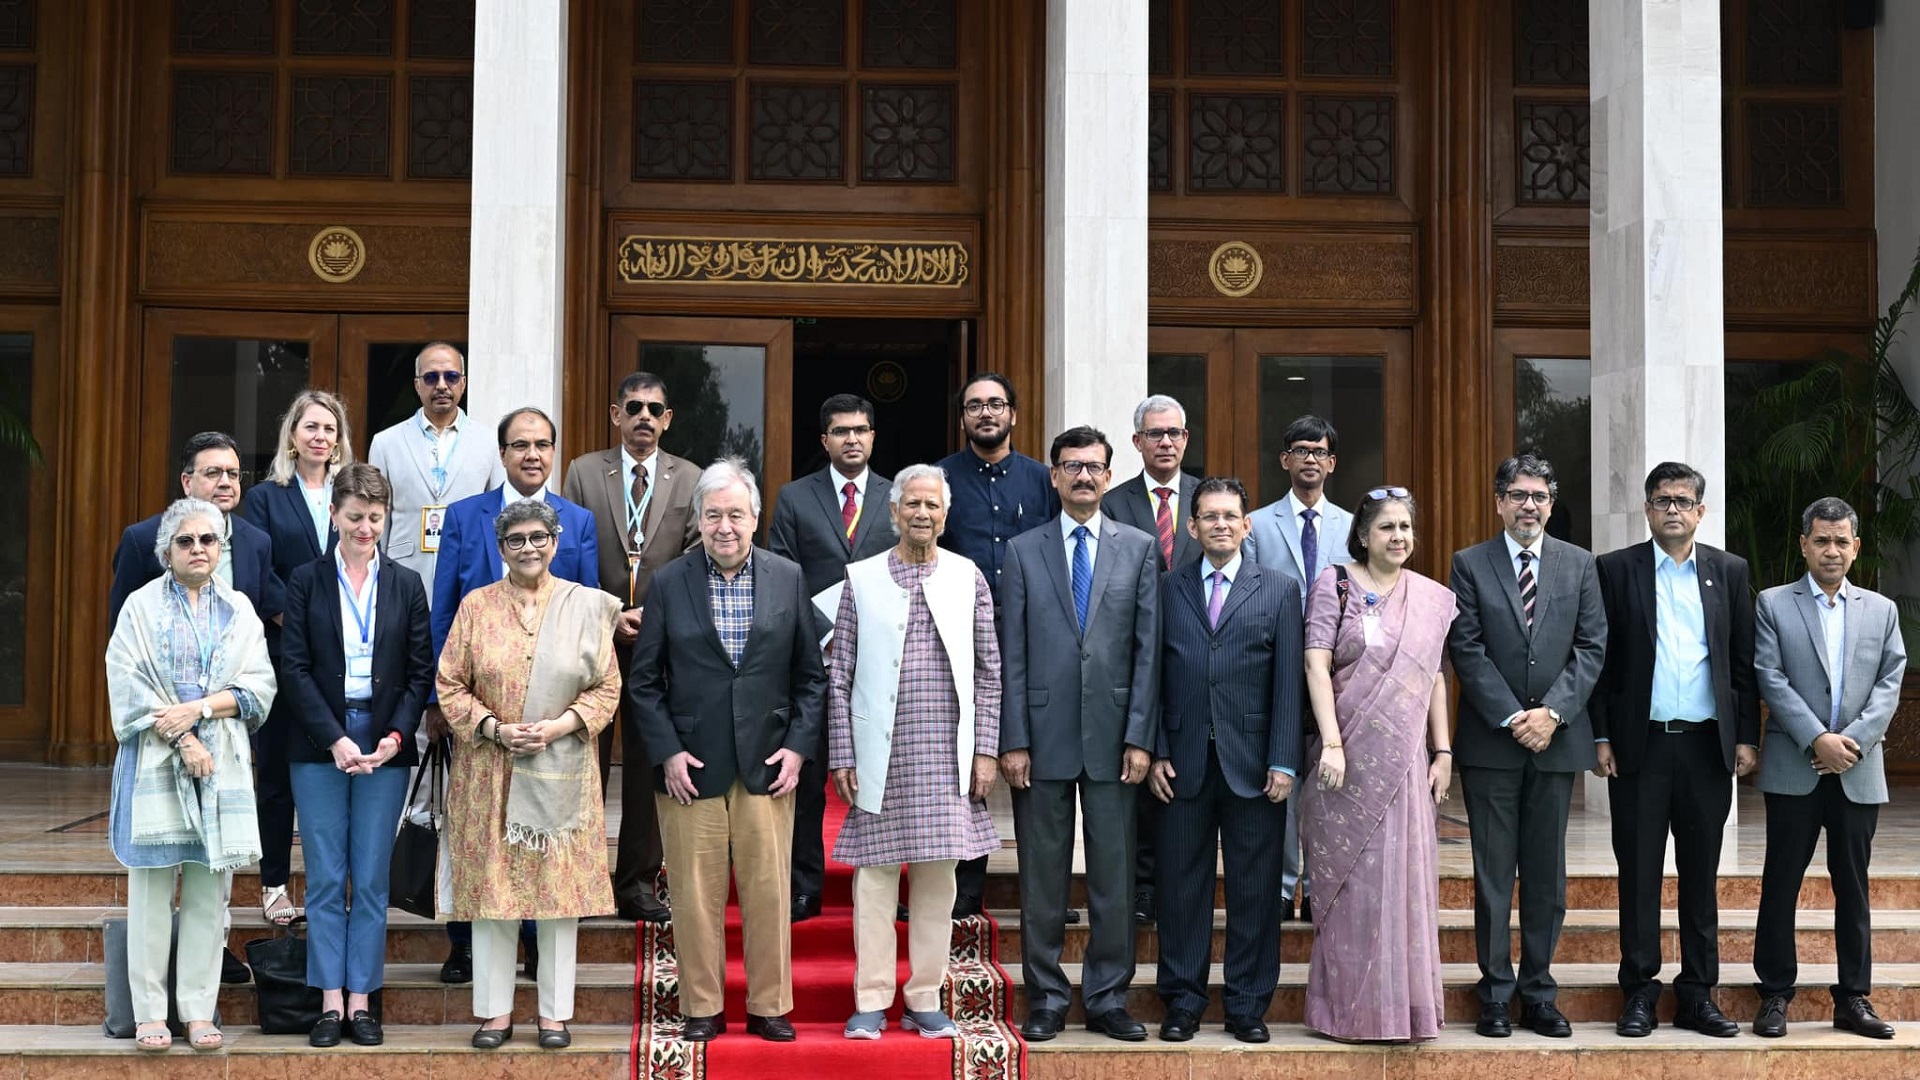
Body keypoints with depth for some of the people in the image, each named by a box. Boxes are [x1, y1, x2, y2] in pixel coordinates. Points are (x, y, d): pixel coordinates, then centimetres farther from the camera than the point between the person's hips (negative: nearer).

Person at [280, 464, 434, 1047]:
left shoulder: (406, 585, 7)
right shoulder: (306, 581, 3)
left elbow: (420, 672, 5)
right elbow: (294, 668, -2)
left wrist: (396, 736, -9)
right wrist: (335, 739, -12)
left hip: (385, 743, 1)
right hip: (318, 745, -1)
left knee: (371, 880, 3)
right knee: (325, 879, 2)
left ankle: (361, 1001, 9)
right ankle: (330, 1003, 7)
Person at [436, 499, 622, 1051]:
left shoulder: (585, 605, 3)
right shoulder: (476, 605, 4)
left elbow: (607, 688, 3)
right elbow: (450, 686, 3)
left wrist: (558, 726, -12)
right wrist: (495, 729, -11)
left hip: (562, 769, 0)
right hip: (489, 772, 0)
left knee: (561, 886, 2)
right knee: (491, 883, 2)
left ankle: (555, 1011, 11)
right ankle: (495, 1009, 12)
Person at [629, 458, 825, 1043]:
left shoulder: (789, 579, 4)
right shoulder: (669, 583, 1)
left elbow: (811, 675, 7)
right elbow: (644, 682, 3)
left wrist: (798, 746, -2)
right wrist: (667, 753, -5)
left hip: (768, 766, 1)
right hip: (691, 768, -1)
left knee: (769, 892, 4)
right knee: (696, 895, 4)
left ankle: (769, 1006, 16)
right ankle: (702, 1008, 16)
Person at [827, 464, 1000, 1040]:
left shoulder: (967, 577, 8)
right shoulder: (861, 580, 5)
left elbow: (989, 672, 8)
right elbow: (839, 676, 4)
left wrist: (986, 749, 0)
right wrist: (842, 756, -1)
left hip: (947, 755, 1)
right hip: (880, 754, -1)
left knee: (938, 876, 4)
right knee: (875, 873, 1)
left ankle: (925, 1001, 13)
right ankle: (871, 1002, 9)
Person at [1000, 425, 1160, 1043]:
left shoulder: (1139, 548, 7)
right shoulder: (1023, 551, 6)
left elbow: (1147, 648, 2)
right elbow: (1012, 655, 3)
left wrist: (1140, 737, -5)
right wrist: (1013, 740, -4)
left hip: (1112, 736, 0)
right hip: (1043, 736, 0)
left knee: (1114, 877, 5)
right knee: (1043, 878, 6)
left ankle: (1107, 999, 15)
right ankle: (1046, 999, 15)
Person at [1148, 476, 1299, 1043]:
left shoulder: (1279, 590, 5)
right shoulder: (1167, 589, 9)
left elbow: (1288, 683, 0)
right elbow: (1155, 677, 7)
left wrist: (1283, 762, -6)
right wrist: (1156, 752, -1)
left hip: (1253, 764, -1)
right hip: (1184, 763, 1)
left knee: (1254, 889, 4)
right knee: (1181, 886, 5)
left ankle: (1248, 1006, 15)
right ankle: (1183, 1002, 15)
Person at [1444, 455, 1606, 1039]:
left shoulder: (1579, 565, 8)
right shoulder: (1470, 564, 2)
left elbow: (1592, 647, 2)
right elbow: (1466, 651, -4)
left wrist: (1551, 711, -10)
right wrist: (1511, 717, -12)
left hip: (1555, 737, 2)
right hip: (1490, 740, -2)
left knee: (1548, 873, 7)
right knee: (1493, 874, 3)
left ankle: (1539, 991, 14)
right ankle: (1496, 992, 10)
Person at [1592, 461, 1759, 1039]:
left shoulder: (1730, 571, 8)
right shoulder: (1615, 569, 2)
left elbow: (1744, 661, 8)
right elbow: (1600, 659, 1)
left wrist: (1747, 737, 3)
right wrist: (1601, 738, -4)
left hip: (1707, 746, 2)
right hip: (1640, 745, -2)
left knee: (1701, 873, 8)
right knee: (1638, 872, 3)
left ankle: (1698, 993, 16)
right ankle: (1640, 992, 11)